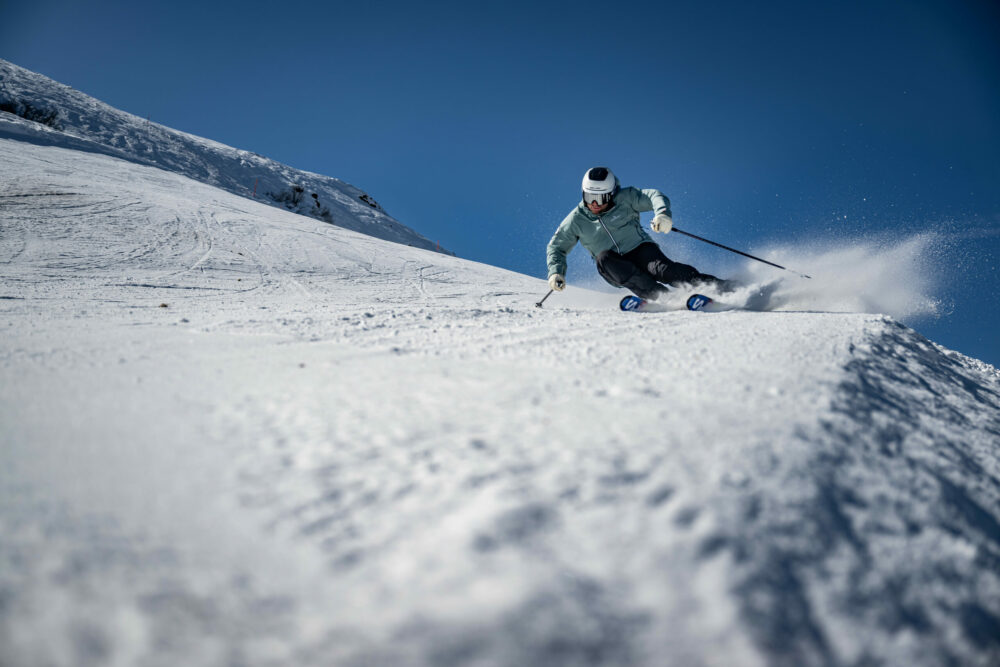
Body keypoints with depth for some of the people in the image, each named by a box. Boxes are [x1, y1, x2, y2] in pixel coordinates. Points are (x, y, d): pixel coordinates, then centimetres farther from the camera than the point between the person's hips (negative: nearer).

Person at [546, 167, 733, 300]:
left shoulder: (623, 199, -6)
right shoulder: (577, 219, 0)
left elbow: (654, 196, -15)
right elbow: (556, 247, 8)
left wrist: (663, 214, -37)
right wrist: (556, 272, -9)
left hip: (640, 250, -2)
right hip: (615, 269, 2)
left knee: (662, 269, -32)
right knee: (604, 257, -32)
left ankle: (722, 286, -36)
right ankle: (660, 295, -41)